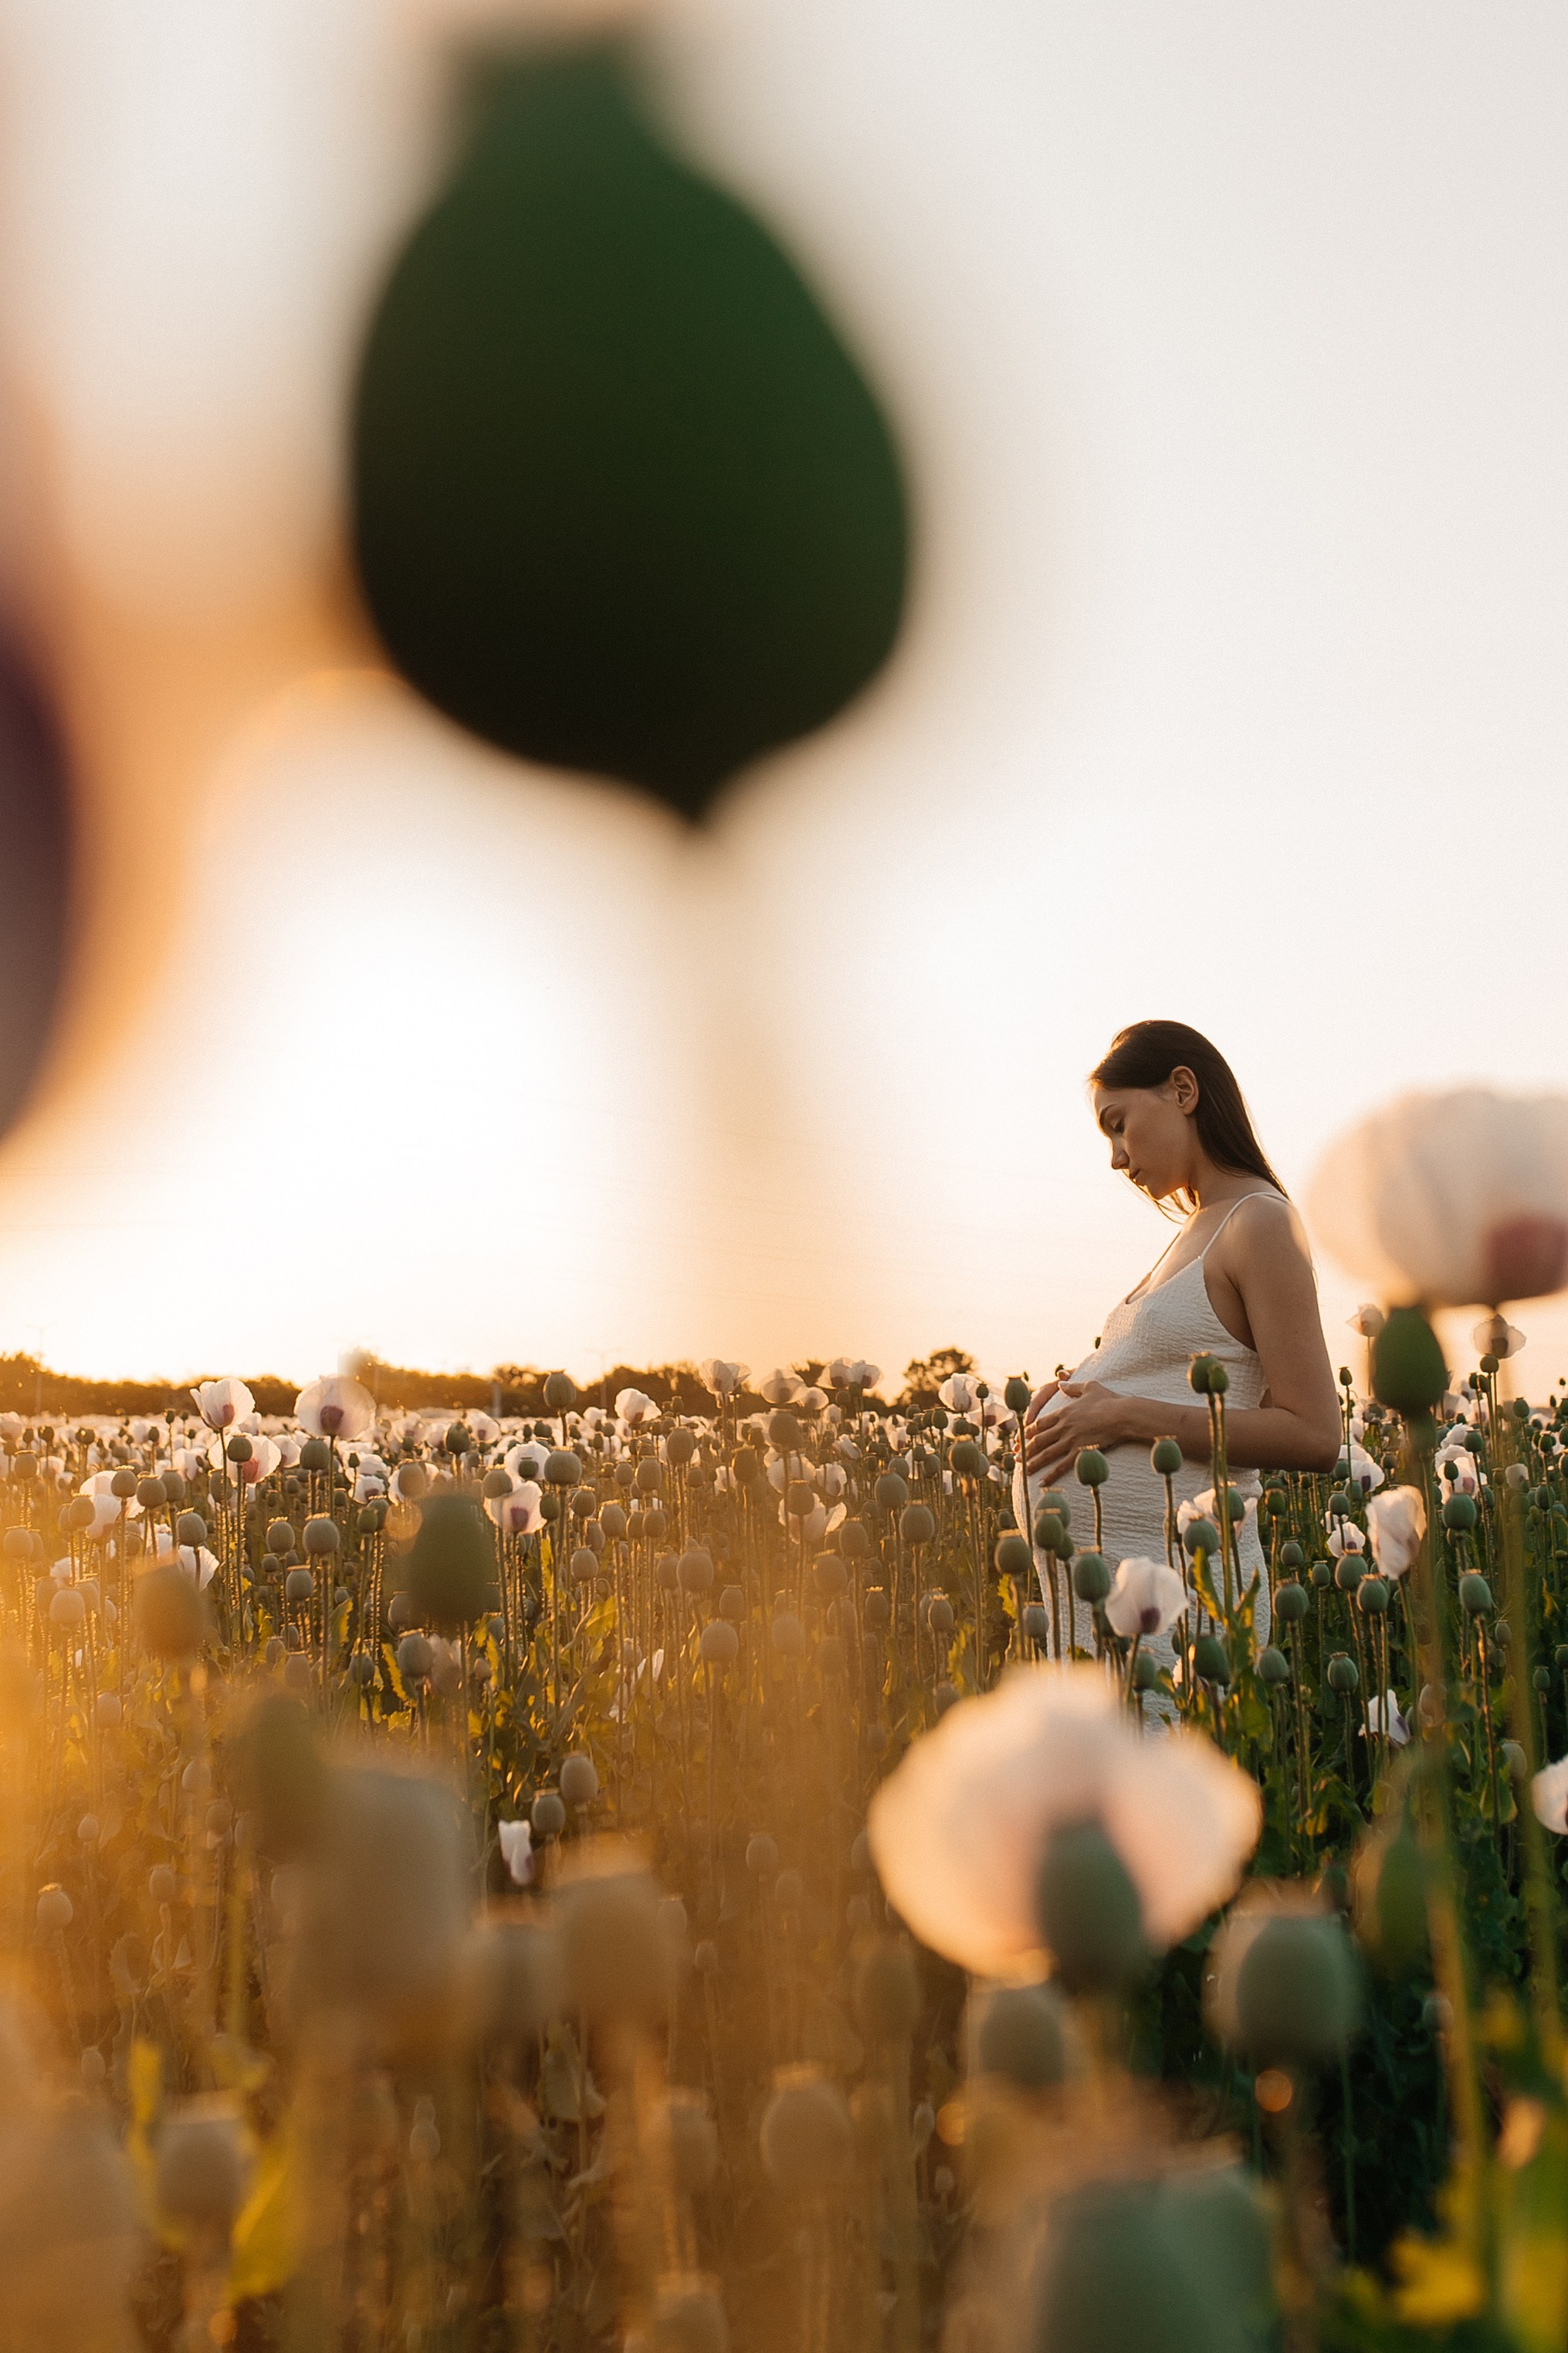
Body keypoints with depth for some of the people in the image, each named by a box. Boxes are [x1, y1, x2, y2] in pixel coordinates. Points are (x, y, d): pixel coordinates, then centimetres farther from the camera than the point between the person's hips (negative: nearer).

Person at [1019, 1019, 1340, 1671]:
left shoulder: (1259, 1222, -9)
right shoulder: (1200, 1228, 17)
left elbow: (1313, 1436, -15)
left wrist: (1127, 1417, -17)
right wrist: (1078, 1393, 7)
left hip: (1159, 1566, -9)